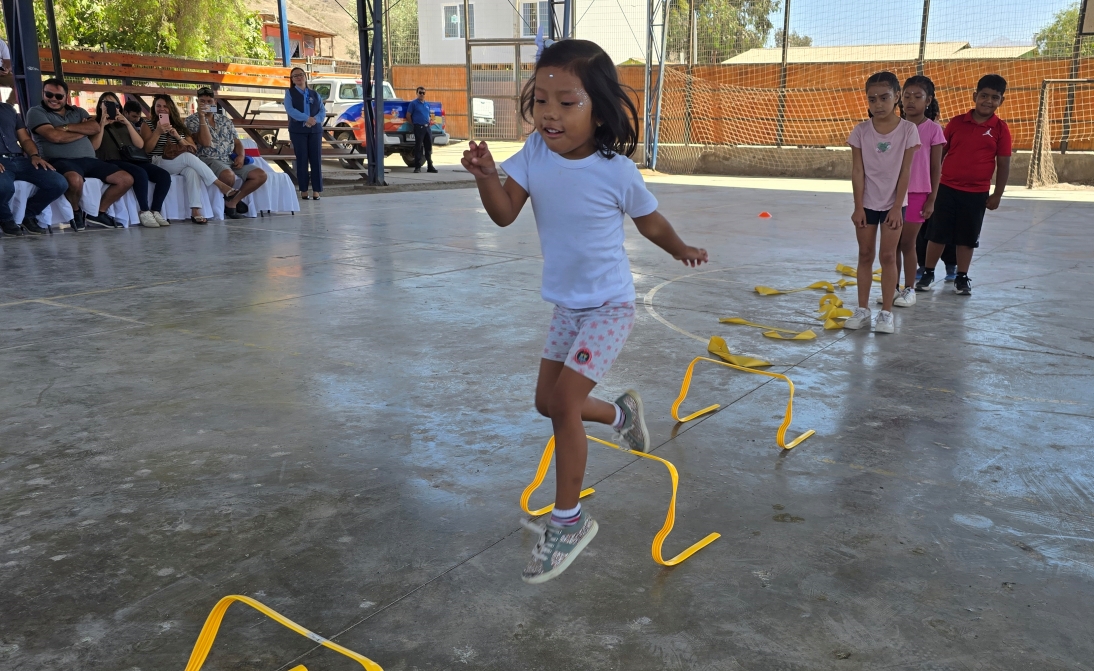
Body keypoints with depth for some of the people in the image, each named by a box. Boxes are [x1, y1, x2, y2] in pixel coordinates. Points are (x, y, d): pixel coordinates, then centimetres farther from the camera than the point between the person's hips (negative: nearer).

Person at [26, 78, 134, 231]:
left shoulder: (78, 111, 21)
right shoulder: (36, 112, 5)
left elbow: (95, 128, 1)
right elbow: (55, 136, -11)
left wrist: (66, 127, -7)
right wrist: (84, 130, 1)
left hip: (89, 160, 6)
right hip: (62, 161, -6)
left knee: (126, 179, -7)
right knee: (75, 180, -41)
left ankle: (99, 212, 8)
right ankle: (76, 211, -8)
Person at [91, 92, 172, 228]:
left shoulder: (125, 124, 26)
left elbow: (140, 145, 10)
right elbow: (94, 146, -2)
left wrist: (128, 123, 2)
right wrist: (102, 125, -3)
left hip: (134, 160, 5)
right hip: (113, 162, -5)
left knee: (164, 175, -21)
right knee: (140, 174, -36)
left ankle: (156, 211, -20)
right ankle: (145, 212, -29)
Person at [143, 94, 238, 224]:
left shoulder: (179, 125, 19)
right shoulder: (149, 125, 11)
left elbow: (194, 148, 11)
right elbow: (146, 149, -2)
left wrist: (178, 138, -5)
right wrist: (158, 132, -10)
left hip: (181, 165, 3)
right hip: (159, 165, -3)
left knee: (192, 170, -34)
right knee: (188, 157, -31)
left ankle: (195, 211, -45)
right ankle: (221, 186, -32)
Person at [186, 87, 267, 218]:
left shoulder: (225, 119, 19)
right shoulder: (192, 120, 3)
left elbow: (237, 142, 18)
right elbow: (206, 142, -12)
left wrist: (241, 156, -4)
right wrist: (202, 117, -14)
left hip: (231, 159, 6)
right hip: (209, 160, -6)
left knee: (261, 175, -14)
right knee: (229, 176, -39)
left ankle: (232, 201, -4)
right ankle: (229, 198, -3)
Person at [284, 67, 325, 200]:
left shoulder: (315, 94, 14)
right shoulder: (290, 92, 5)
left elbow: (323, 111, 4)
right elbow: (290, 109, -10)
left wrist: (315, 120, -17)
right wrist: (307, 118, -19)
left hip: (315, 130, 2)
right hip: (298, 130, -2)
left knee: (316, 159, -3)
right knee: (302, 160, -2)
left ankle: (316, 190, 0)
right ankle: (304, 190, 2)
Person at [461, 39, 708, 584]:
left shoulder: (616, 171, -20)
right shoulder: (535, 151, -9)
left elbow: (651, 224, -1)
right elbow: (505, 213, -15)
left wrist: (683, 252, 15)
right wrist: (486, 175, -34)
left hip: (608, 306, -6)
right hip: (565, 305, 6)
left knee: (564, 405, -12)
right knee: (547, 402, 13)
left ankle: (569, 521, 6)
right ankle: (621, 413, 43)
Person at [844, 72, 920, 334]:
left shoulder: (908, 129, -9)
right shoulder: (861, 130, -6)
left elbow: (905, 171, -8)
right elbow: (857, 170, -5)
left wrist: (897, 207, -11)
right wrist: (858, 207, -9)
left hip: (893, 204, -1)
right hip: (867, 203, 2)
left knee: (888, 256, 1)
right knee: (865, 255, 8)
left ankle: (886, 313, 8)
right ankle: (862, 309, 16)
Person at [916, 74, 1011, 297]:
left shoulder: (1000, 129, -2)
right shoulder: (956, 122, -1)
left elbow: (1003, 164, 0)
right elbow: (940, 153, 6)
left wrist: (997, 195, -2)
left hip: (977, 193, 0)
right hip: (947, 188, 0)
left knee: (967, 238, 9)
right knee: (937, 234, 6)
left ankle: (962, 277, 21)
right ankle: (928, 273, 19)